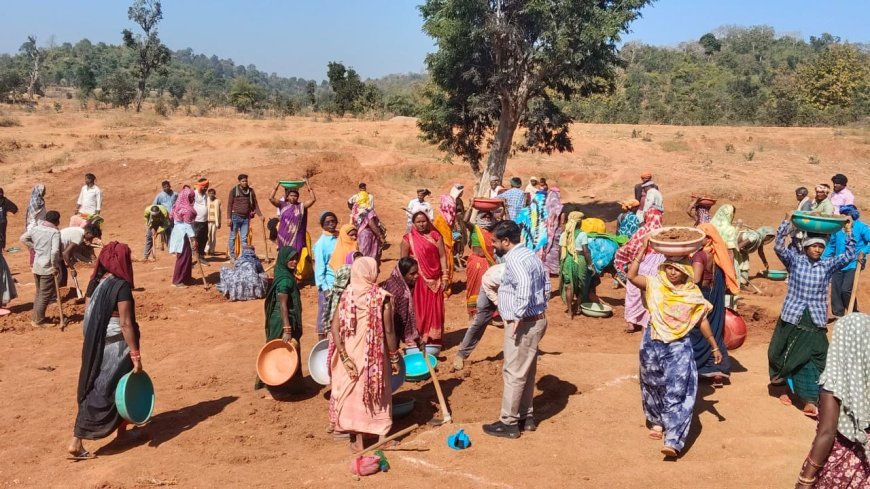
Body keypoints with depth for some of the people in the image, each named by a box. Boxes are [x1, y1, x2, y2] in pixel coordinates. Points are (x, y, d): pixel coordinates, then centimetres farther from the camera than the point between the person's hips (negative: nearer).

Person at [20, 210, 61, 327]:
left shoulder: (36, 229, 4)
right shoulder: (55, 232, -17)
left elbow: (23, 238, 17)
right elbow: (55, 251, -26)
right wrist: (55, 266, -15)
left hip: (36, 266, 8)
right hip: (48, 268, -7)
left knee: (39, 293, 20)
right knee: (45, 295, 1)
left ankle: (35, 318, 28)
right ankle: (39, 321, 4)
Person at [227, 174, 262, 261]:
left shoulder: (251, 191, 8)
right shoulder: (234, 190, -2)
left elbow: (255, 204, 10)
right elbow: (229, 204, -4)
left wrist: (260, 215, 0)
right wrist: (229, 218, -10)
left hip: (246, 218, 3)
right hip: (235, 217, -3)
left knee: (244, 238, 5)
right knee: (233, 237, 4)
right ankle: (232, 256, 11)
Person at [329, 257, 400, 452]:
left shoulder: (347, 296, -5)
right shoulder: (382, 297, -13)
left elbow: (335, 327, -10)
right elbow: (389, 331, -12)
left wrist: (344, 356, -9)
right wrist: (394, 357, -1)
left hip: (351, 355, 2)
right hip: (376, 355, -2)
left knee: (354, 393, 15)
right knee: (379, 392, 15)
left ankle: (359, 441, 23)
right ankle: (382, 437, 24)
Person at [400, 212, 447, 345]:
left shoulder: (435, 236, 4)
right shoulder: (408, 239, -2)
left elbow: (442, 256, 3)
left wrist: (444, 276, -2)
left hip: (434, 280, 2)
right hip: (417, 280, -2)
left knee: (434, 310, 6)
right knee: (418, 309, 1)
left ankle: (434, 340, 16)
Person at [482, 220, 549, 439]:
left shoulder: (514, 259, -19)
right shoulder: (529, 254, 13)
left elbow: (524, 285, -36)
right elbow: (545, 283, 19)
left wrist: (518, 315, -32)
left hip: (523, 324, -10)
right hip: (536, 319, 10)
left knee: (514, 373, -2)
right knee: (526, 372, 17)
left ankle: (508, 423, 5)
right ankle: (526, 417, 26)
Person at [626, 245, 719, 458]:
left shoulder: (692, 293, -2)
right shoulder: (655, 284, -3)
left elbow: (702, 321, 5)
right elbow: (632, 276, -16)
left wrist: (714, 347, 8)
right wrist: (642, 250, -19)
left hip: (679, 347, -1)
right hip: (653, 344, 1)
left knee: (677, 392, -8)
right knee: (654, 385, 17)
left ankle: (673, 441, -10)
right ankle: (656, 421, 42)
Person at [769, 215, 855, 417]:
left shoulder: (828, 265, 6)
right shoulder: (795, 260, -1)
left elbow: (849, 256, 2)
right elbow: (779, 246, -14)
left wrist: (848, 232, -5)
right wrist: (787, 222, -20)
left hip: (816, 320, 2)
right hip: (792, 316, -2)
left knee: (817, 359, -4)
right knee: (782, 354, 9)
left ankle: (811, 400, -5)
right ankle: (778, 384, 32)